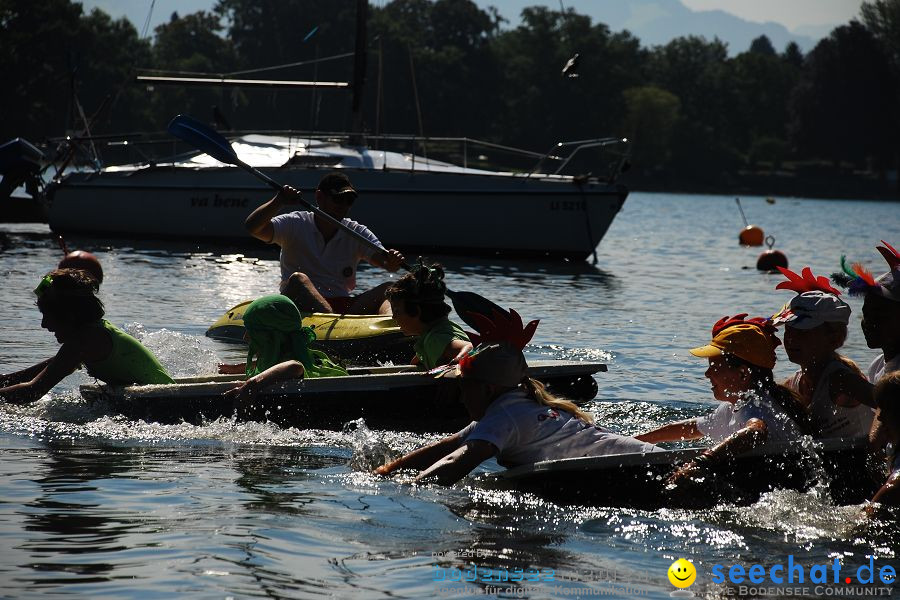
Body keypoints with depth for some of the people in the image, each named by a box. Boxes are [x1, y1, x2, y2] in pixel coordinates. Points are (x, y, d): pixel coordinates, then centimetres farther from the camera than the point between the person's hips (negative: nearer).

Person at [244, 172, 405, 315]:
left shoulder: (357, 233, 13)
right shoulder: (295, 225, 5)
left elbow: (383, 259, -3)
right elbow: (252, 227, -8)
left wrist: (392, 263, -28)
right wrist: (279, 201, -23)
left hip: (344, 305, 3)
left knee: (388, 289, -20)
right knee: (298, 279, -33)